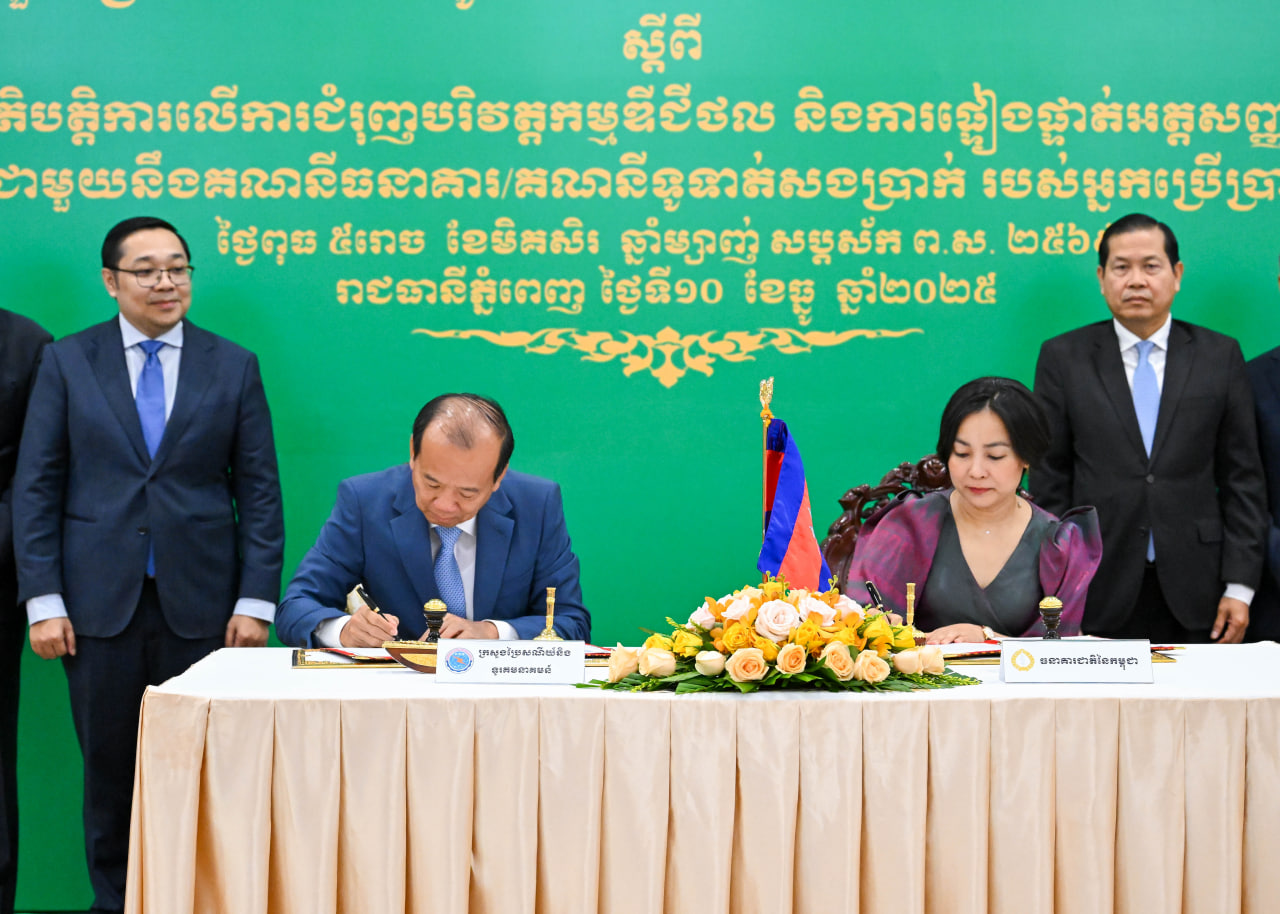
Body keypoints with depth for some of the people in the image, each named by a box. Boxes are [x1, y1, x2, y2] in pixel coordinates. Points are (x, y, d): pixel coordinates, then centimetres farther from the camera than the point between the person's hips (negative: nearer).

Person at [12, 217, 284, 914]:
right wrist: (43, 601, -4)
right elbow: (35, 486, 3)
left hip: (200, 603, 0)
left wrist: (256, 600, -2)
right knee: (109, 768, 5)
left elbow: (259, 490, 5)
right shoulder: (66, 363, 6)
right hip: (100, 602, 0)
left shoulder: (234, 367, 7)